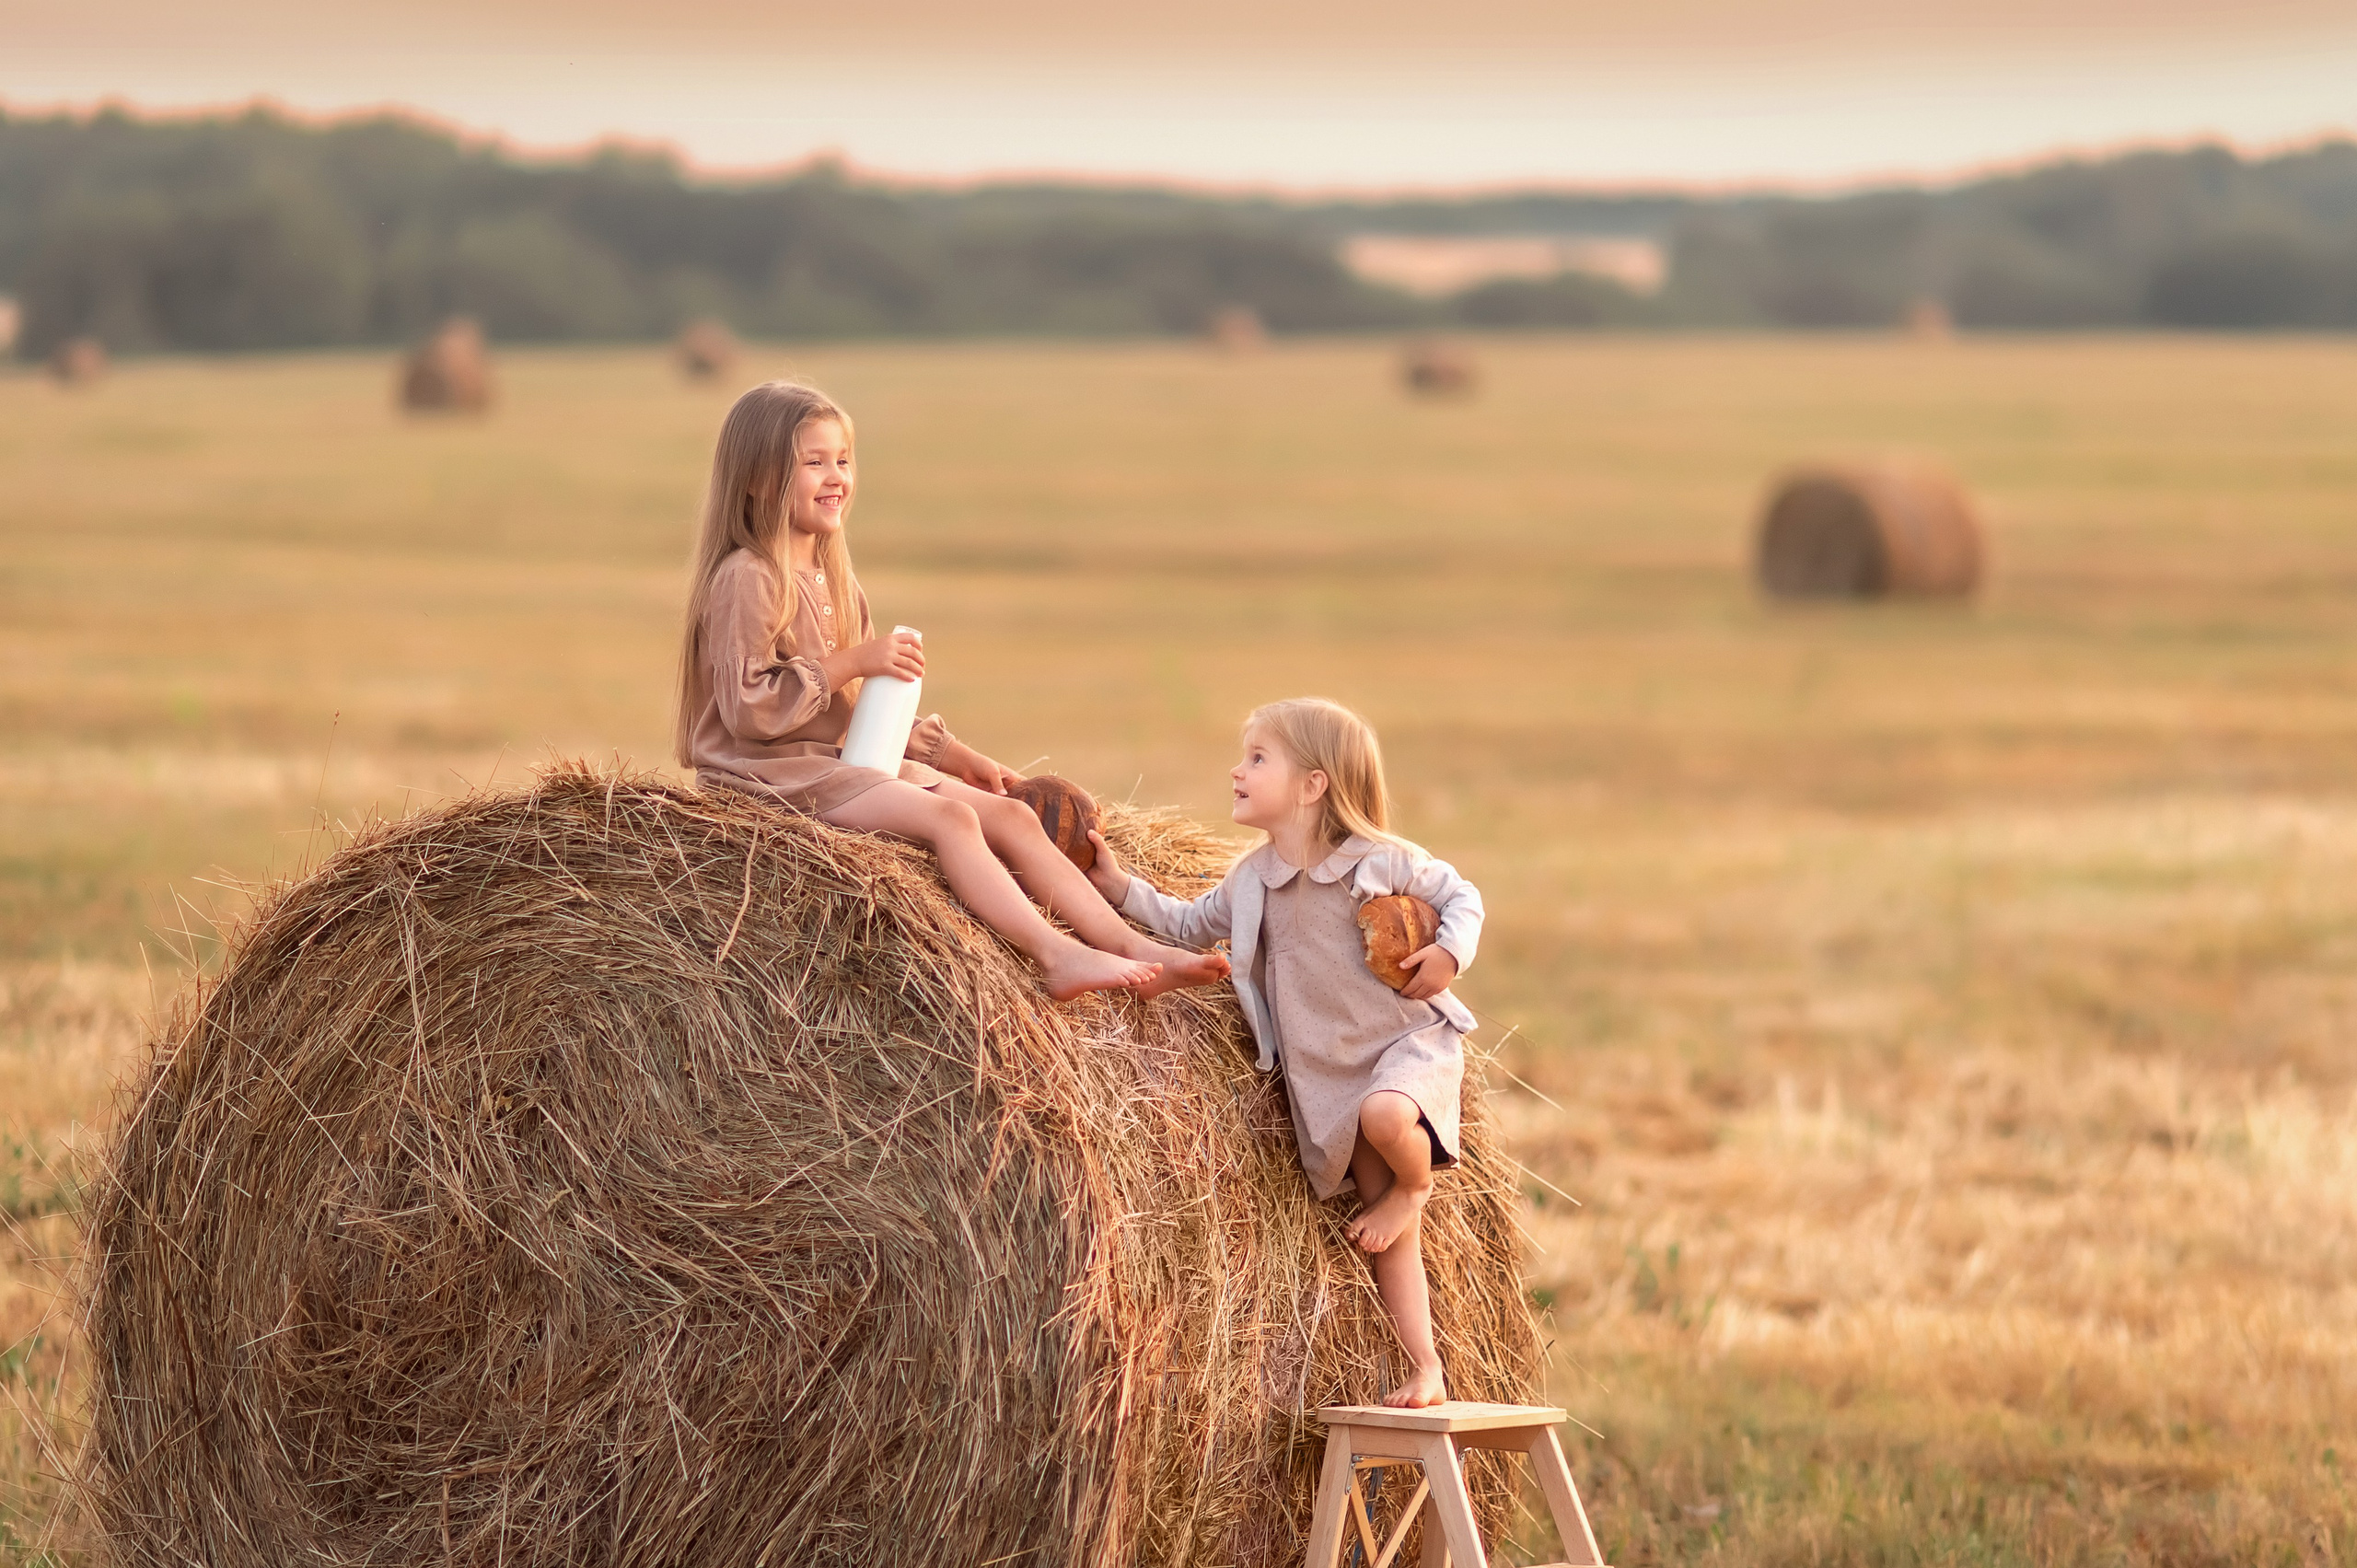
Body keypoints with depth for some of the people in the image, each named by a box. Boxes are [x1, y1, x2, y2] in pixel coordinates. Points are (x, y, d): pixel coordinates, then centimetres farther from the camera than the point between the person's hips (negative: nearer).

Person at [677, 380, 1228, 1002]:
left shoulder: (829, 578, 18)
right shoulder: (748, 579, -13)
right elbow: (747, 709, -21)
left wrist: (946, 751, 14)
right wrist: (852, 663, -19)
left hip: (845, 762, 9)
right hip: (776, 773, -9)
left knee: (1012, 815, -6)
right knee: (949, 817, -27)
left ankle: (1134, 948, -15)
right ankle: (1057, 958, -36)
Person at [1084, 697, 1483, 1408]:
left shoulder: (1382, 862, -12)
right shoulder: (1251, 881, 1)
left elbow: (1460, 896, 0)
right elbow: (1193, 926, 15)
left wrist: (1448, 955, -18)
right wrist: (1122, 889, 4)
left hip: (1408, 1039, -4)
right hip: (1324, 1073, 5)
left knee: (1385, 1113, -39)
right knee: (1391, 1238, 5)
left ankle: (1413, 1186, -6)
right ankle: (1425, 1368, 11)